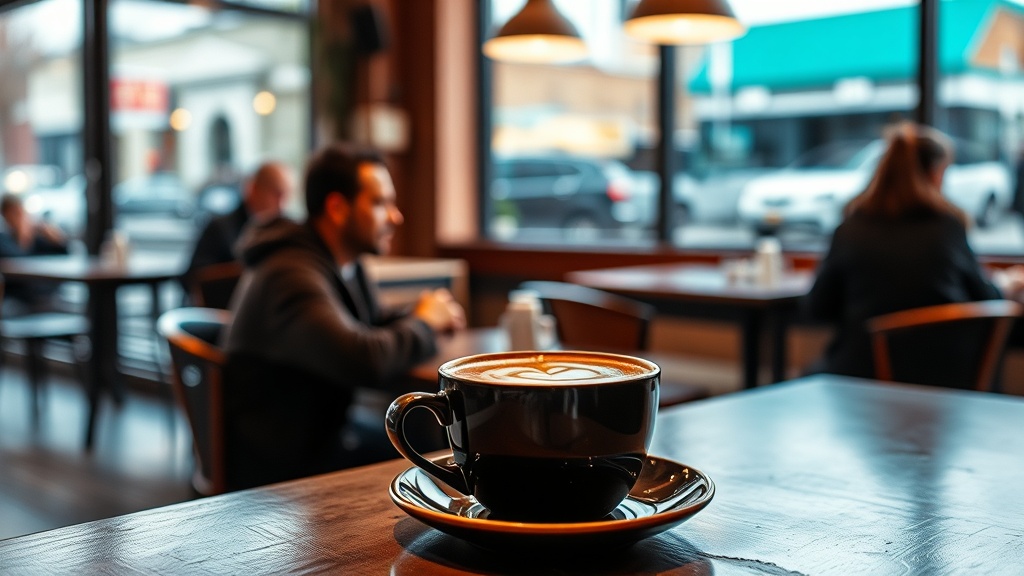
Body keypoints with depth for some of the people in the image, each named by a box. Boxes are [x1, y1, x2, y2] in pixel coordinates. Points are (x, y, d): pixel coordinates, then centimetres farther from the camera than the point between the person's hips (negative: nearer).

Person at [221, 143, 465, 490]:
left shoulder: (345, 264, 7)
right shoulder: (293, 277, -25)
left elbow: (365, 328, 24)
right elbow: (367, 363, -37)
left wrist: (416, 316, 1)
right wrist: (424, 323, -16)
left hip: (324, 432, 10)